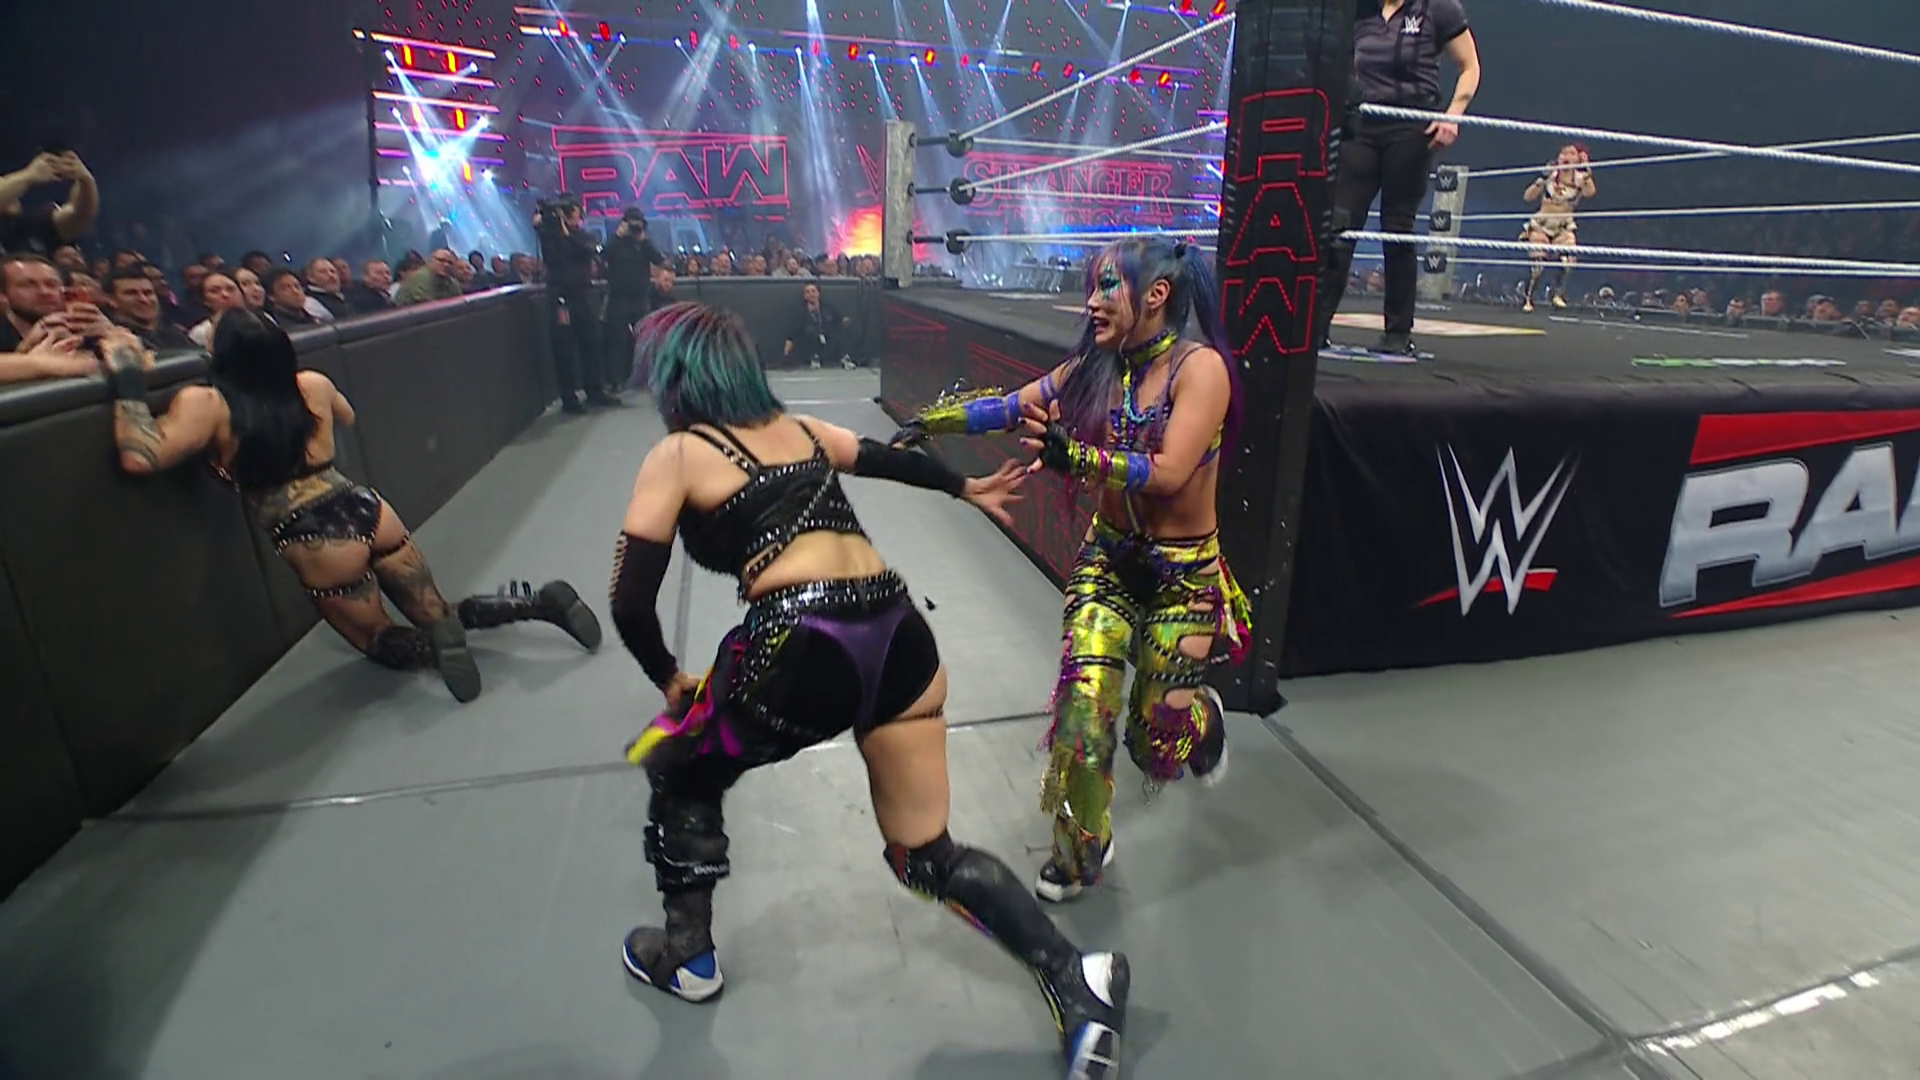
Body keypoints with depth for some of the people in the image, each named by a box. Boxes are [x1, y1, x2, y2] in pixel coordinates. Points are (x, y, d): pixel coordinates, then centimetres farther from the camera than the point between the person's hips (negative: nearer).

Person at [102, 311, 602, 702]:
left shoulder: (206, 404, -9)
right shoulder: (313, 385, 4)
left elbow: (139, 456, -20)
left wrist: (128, 376, -10)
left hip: (317, 545, -4)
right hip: (369, 511, 4)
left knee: (380, 640, 20)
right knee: (438, 614, 17)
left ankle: (441, 640, -17)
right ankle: (543, 599, -8)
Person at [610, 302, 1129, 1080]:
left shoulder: (676, 456, 6)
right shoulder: (798, 428, 20)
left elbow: (631, 603, 3)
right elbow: (892, 459, 34)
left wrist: (668, 679, 20)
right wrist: (967, 489, 49)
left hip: (805, 648, -5)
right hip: (899, 635, 6)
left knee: (680, 774, 27)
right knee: (926, 855, 19)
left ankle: (685, 958, 40)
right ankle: (1076, 983, 10)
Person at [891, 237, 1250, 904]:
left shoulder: (1200, 367, -16)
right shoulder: (1095, 367, 0)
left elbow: (1169, 472, -27)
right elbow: (1010, 406, 1)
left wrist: (1073, 456, -39)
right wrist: (929, 421, -6)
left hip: (1185, 573, -4)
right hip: (1109, 557, 4)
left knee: (1158, 739, 4)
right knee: (1082, 708, -7)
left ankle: (1205, 720, 43)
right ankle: (1081, 850, 19)